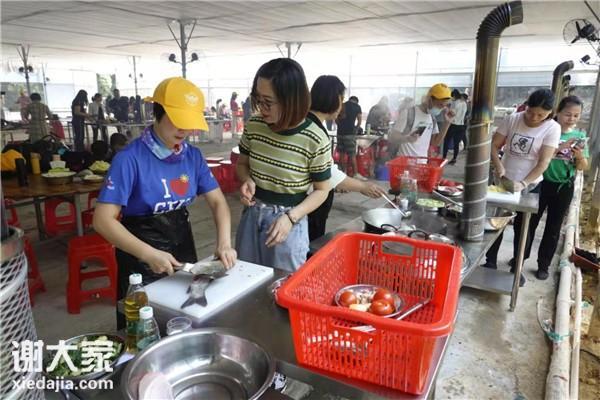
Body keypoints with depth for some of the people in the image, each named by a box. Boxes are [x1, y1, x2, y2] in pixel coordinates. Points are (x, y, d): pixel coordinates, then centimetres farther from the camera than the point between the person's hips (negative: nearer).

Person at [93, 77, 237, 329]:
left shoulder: (192, 155, -3)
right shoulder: (130, 158, -19)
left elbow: (217, 201, -1)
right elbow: (103, 220, -22)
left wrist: (224, 242, -17)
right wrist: (149, 254, -32)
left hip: (183, 249, 6)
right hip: (141, 260, -5)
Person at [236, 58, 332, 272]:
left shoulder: (315, 140, -19)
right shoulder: (254, 126, -7)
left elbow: (321, 190, -8)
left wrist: (291, 217, -20)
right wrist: (247, 180, -12)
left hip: (289, 220, -4)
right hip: (252, 216, 4)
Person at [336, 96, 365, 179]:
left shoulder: (342, 105, 13)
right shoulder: (357, 107, 3)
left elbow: (336, 120, 12)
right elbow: (359, 120, -1)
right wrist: (356, 129, 14)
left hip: (340, 132, 4)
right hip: (350, 132, -4)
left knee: (342, 153, 8)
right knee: (352, 154, -3)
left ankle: (344, 172, 13)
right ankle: (356, 174, 0)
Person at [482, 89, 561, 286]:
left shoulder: (552, 128, -13)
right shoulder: (512, 119, -8)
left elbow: (544, 162, -18)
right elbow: (494, 145, -6)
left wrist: (523, 183, -29)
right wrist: (498, 166, -23)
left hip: (530, 185, -1)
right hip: (504, 180, 2)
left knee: (521, 228, 10)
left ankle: (516, 268, 26)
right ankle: (490, 262, 25)